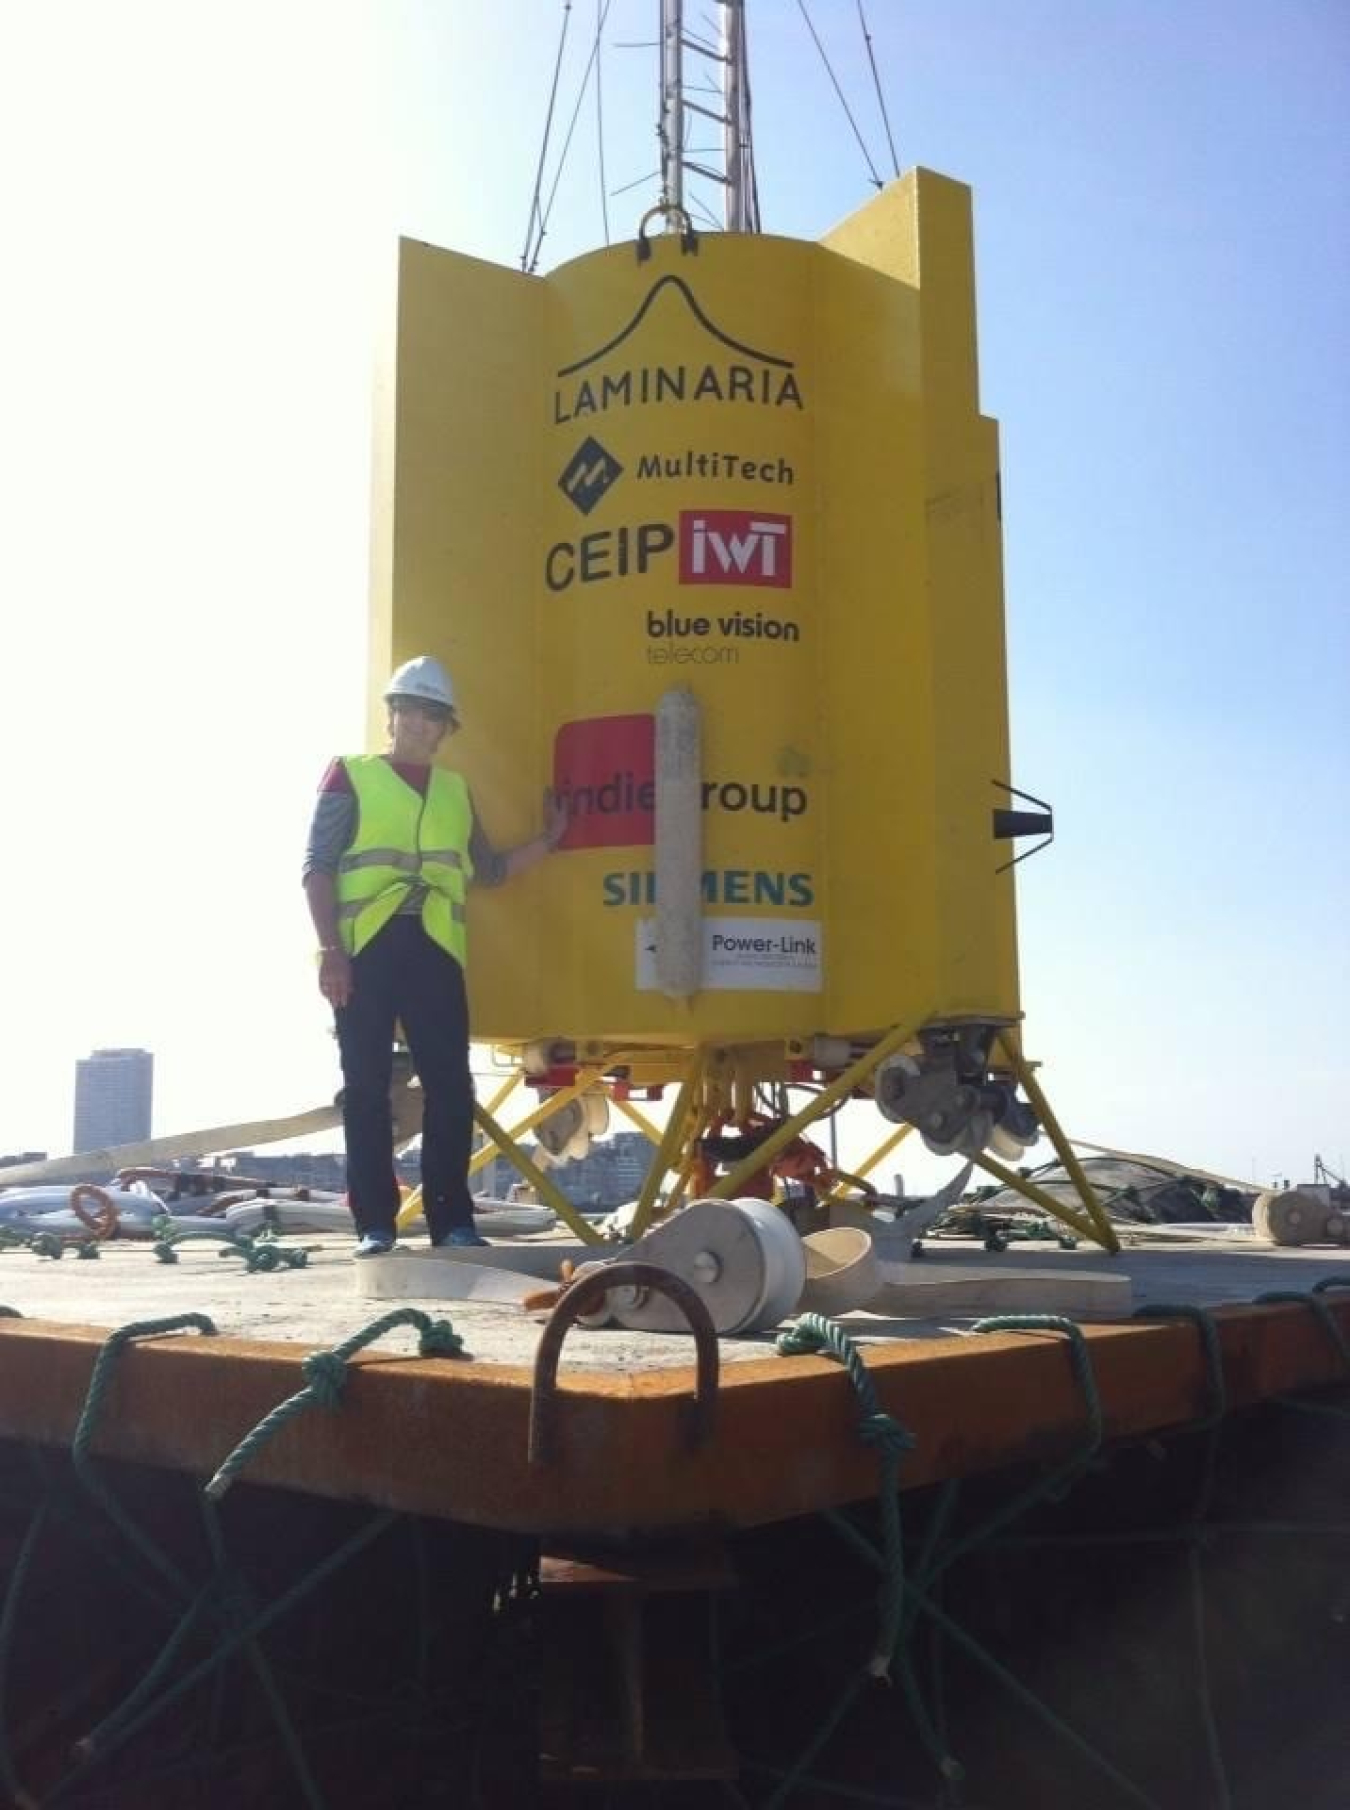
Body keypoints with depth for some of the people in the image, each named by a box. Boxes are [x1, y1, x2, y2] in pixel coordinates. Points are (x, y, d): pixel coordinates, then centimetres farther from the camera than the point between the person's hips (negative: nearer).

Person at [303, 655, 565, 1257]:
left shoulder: (456, 790, 20)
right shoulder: (351, 776, 7)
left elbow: (489, 871, 24)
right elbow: (318, 867, 0)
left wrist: (548, 839, 14)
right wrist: (331, 950, -11)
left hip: (434, 949, 3)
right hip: (365, 947, -3)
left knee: (450, 1086, -2)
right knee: (367, 1087, 0)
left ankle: (452, 1219, 6)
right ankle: (374, 1224, 6)